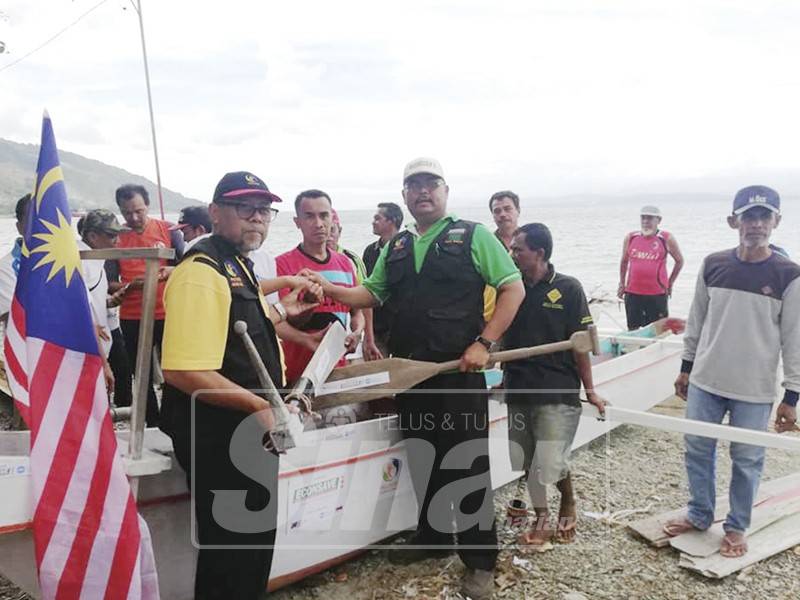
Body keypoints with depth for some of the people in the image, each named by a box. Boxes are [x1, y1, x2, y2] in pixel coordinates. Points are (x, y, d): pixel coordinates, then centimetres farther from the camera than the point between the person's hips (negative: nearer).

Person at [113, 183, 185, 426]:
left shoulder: (168, 230, 2)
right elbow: (109, 285, 2)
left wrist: (171, 271, -19)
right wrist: (130, 285, -18)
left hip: (168, 315, -1)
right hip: (132, 319, 1)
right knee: (143, 378, 10)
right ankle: (152, 424, 22)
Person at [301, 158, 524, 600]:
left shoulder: (473, 236, -2)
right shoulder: (395, 249, 15)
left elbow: (513, 288, -5)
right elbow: (370, 294, 17)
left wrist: (484, 343, -14)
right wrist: (328, 288, -1)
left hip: (459, 372, -5)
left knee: (468, 465, 1)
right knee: (421, 459, 16)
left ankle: (480, 560, 15)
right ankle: (432, 536, 35)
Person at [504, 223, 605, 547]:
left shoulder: (567, 289, -7)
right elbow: (500, 336, 11)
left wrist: (589, 390, -2)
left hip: (557, 392, -4)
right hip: (519, 389, 4)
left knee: (550, 463, -5)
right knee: (527, 462, 10)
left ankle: (568, 504, 27)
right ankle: (541, 519, 30)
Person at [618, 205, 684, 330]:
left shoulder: (667, 239, -2)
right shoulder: (630, 238, 5)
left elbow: (679, 261, 9)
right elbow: (624, 261, 18)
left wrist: (670, 284, 7)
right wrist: (622, 284, 16)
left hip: (657, 293, -3)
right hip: (632, 293, 3)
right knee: (632, 330, 10)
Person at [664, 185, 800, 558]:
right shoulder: (713, 265, -1)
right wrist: (686, 367, 11)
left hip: (755, 390, -3)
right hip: (705, 381, 3)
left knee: (746, 460, 10)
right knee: (698, 451, 13)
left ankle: (736, 527, 30)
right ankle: (699, 515, 33)